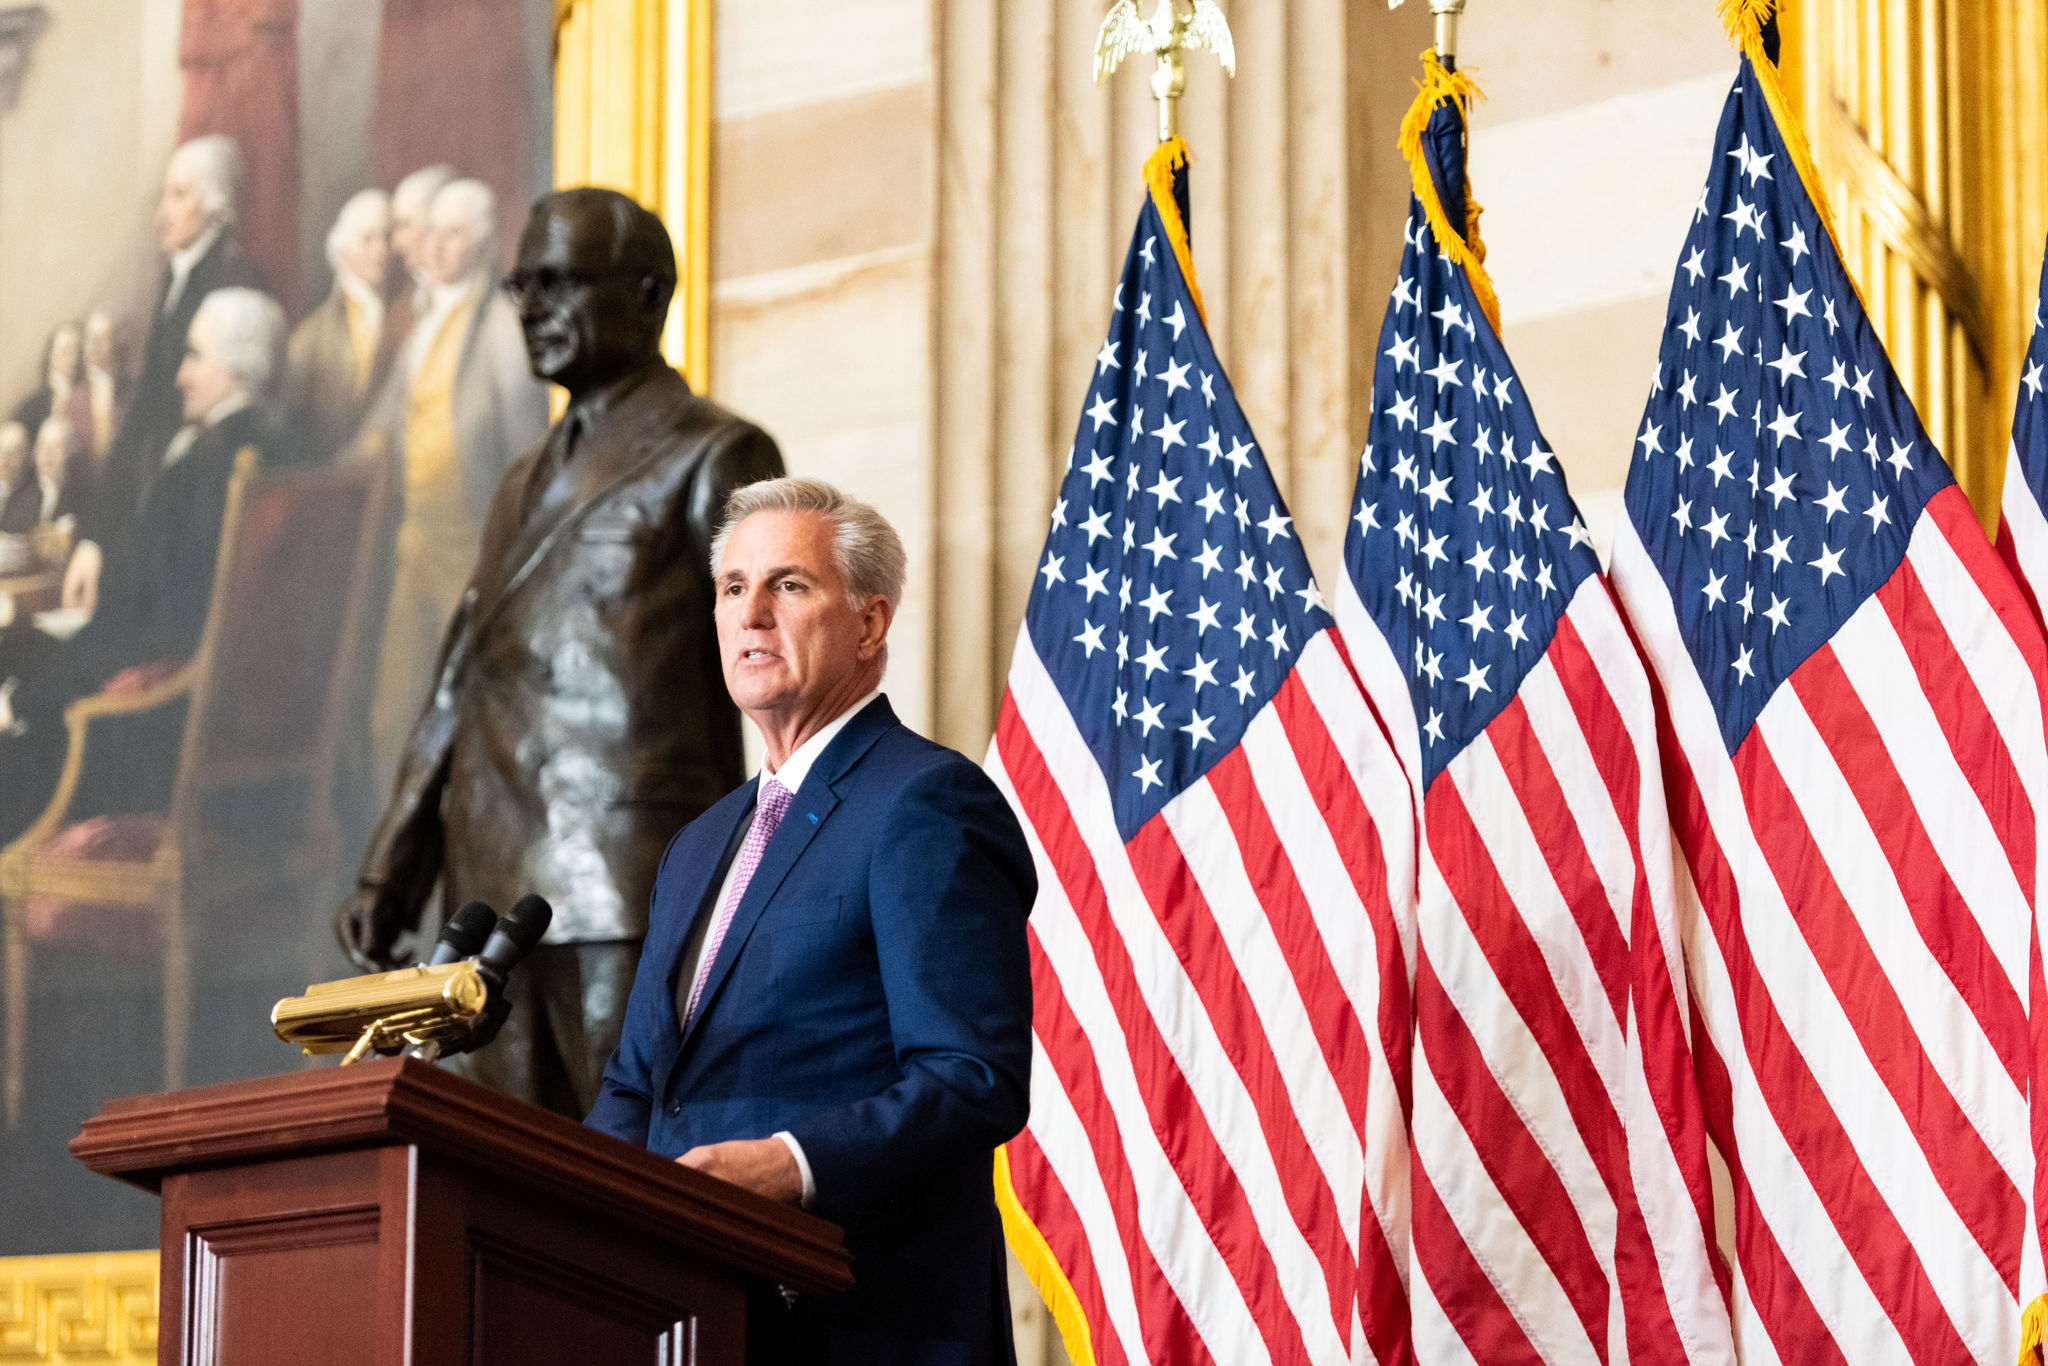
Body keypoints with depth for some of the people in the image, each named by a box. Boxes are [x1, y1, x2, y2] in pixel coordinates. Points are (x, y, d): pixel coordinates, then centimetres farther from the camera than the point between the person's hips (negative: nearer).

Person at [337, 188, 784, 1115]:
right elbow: (456, 688, 24)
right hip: (499, 898, 7)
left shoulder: (712, 459, 3)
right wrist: (390, 873, 15)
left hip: (633, 896, -7)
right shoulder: (526, 483, 26)